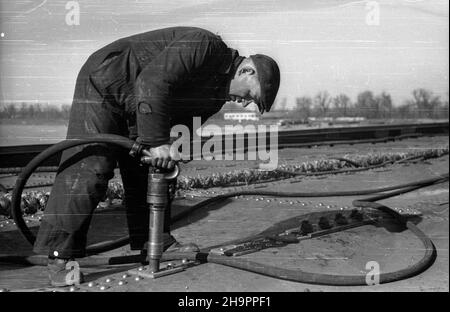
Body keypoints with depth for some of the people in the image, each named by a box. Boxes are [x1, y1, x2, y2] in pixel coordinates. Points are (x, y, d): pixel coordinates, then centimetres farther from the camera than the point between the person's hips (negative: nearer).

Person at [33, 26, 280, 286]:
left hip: (135, 109, 9)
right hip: (103, 85, -9)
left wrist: (167, 147, -16)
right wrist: (156, 141, -34)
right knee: (88, 171, -16)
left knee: (151, 172, 9)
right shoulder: (203, 45, -25)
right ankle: (60, 256, -12)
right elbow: (152, 82, -35)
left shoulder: (217, 92, 5)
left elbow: (184, 122, 3)